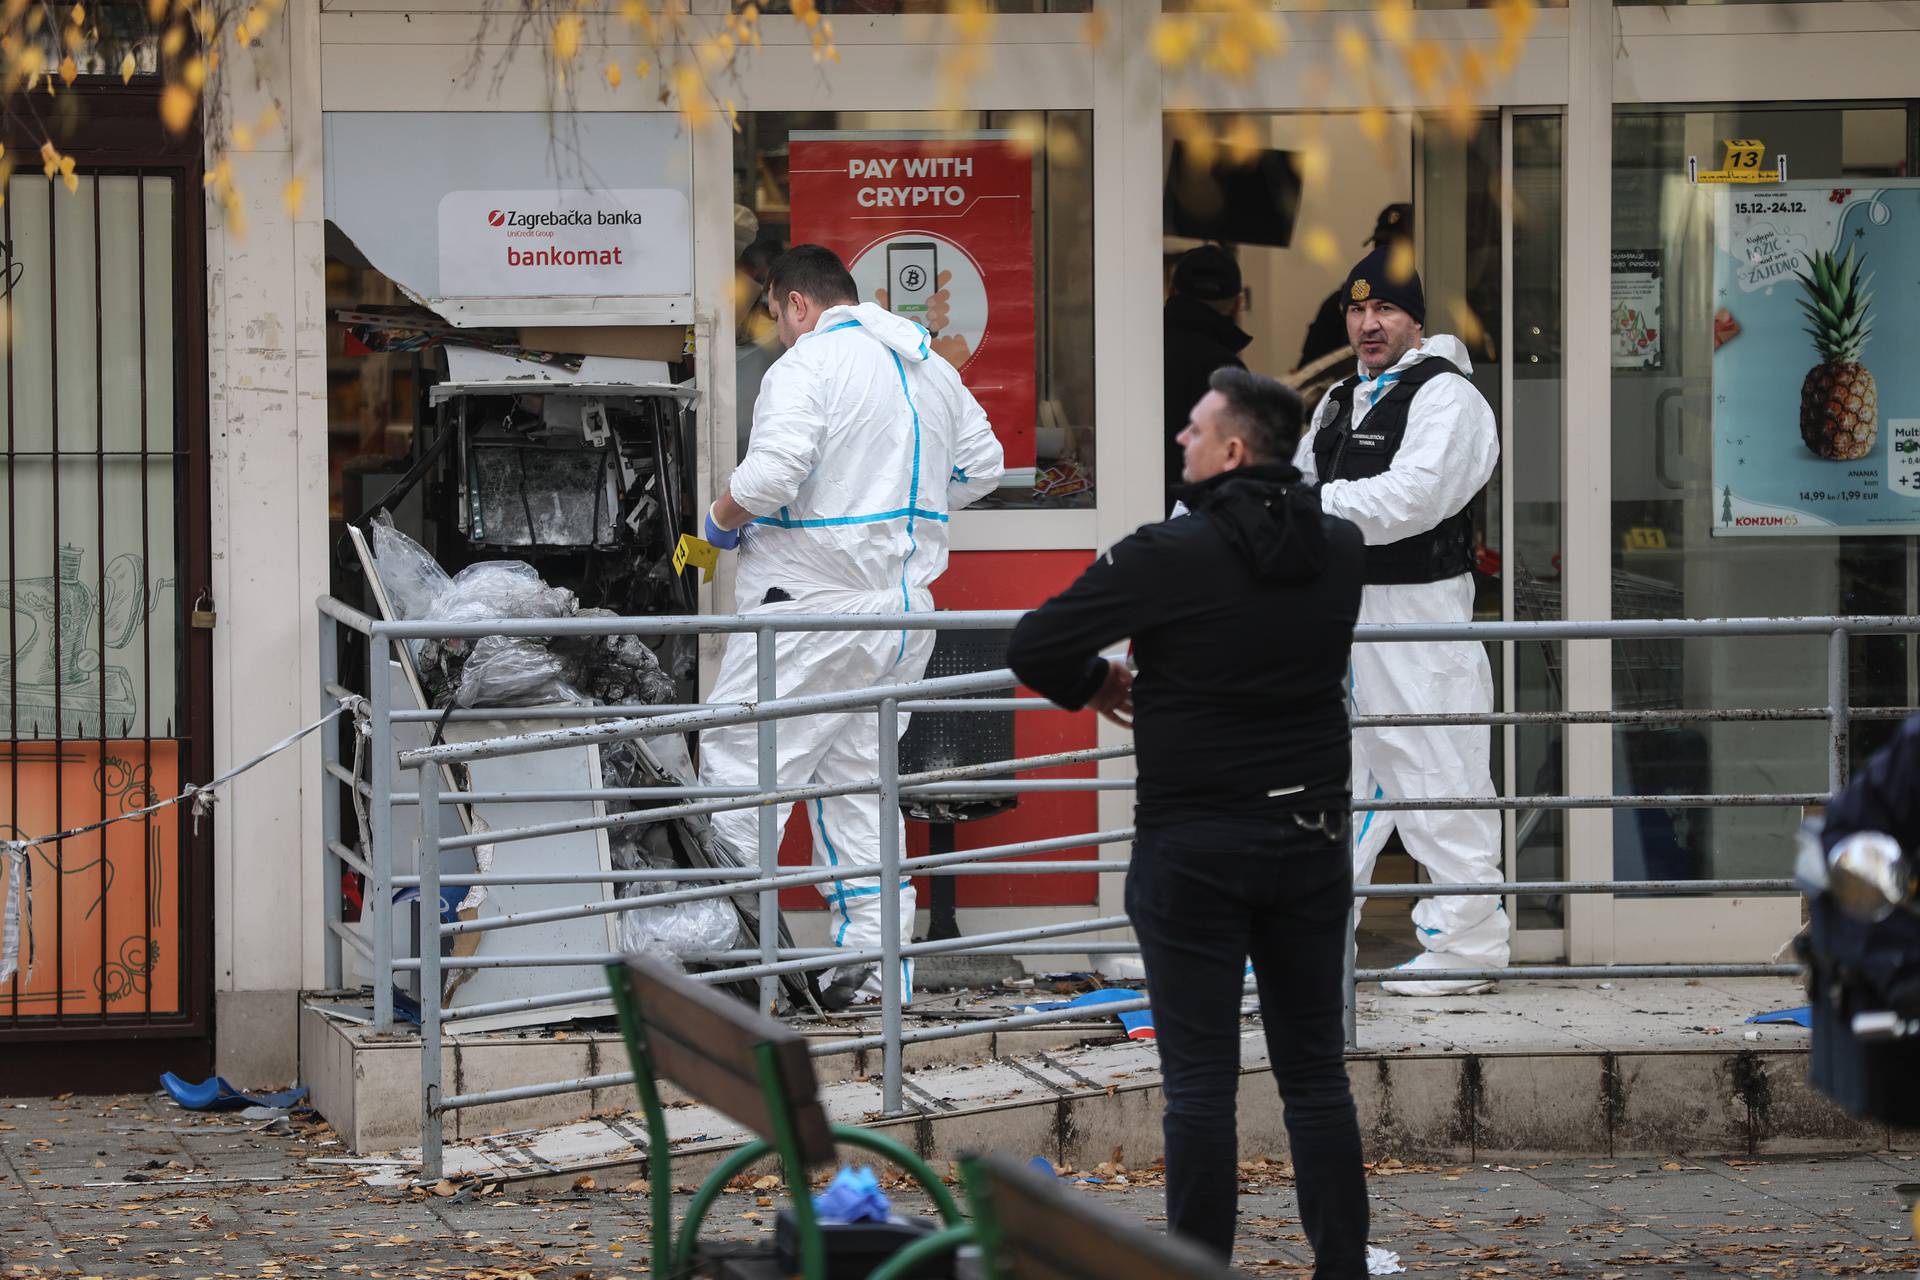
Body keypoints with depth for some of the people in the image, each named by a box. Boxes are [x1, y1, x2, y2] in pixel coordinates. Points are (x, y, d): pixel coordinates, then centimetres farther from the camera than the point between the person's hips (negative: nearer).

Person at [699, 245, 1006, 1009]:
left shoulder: (810, 364, -12)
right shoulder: (932, 367, 15)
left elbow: (771, 473, -24)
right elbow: (983, 466, 23)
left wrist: (722, 521, -5)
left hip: (813, 602, -8)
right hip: (904, 603, 8)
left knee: (740, 769, -4)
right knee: (858, 778, 14)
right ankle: (874, 959, 10)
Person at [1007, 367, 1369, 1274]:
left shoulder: (1171, 556, -14)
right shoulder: (1339, 552, 3)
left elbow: (1032, 646, -13)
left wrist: (1093, 685, 9)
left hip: (1193, 850, -5)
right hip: (1310, 835, 5)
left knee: (1201, 1080, -1)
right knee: (1315, 1073, 10)